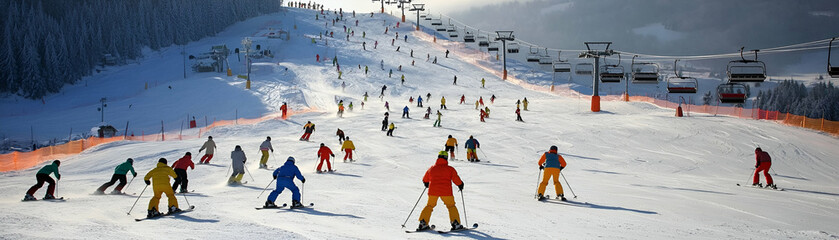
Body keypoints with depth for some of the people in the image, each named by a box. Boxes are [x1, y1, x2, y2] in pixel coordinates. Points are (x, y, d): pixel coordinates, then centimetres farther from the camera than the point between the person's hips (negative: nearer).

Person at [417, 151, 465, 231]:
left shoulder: (431, 168, 11)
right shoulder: (450, 169, 1)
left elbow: (425, 180, 23)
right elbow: (456, 179, -4)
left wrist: (427, 185, 44)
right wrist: (460, 185, 16)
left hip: (433, 191, 2)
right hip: (446, 191, -2)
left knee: (429, 206, 18)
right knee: (451, 206, 12)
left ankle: (423, 223, 9)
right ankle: (455, 223, 1)